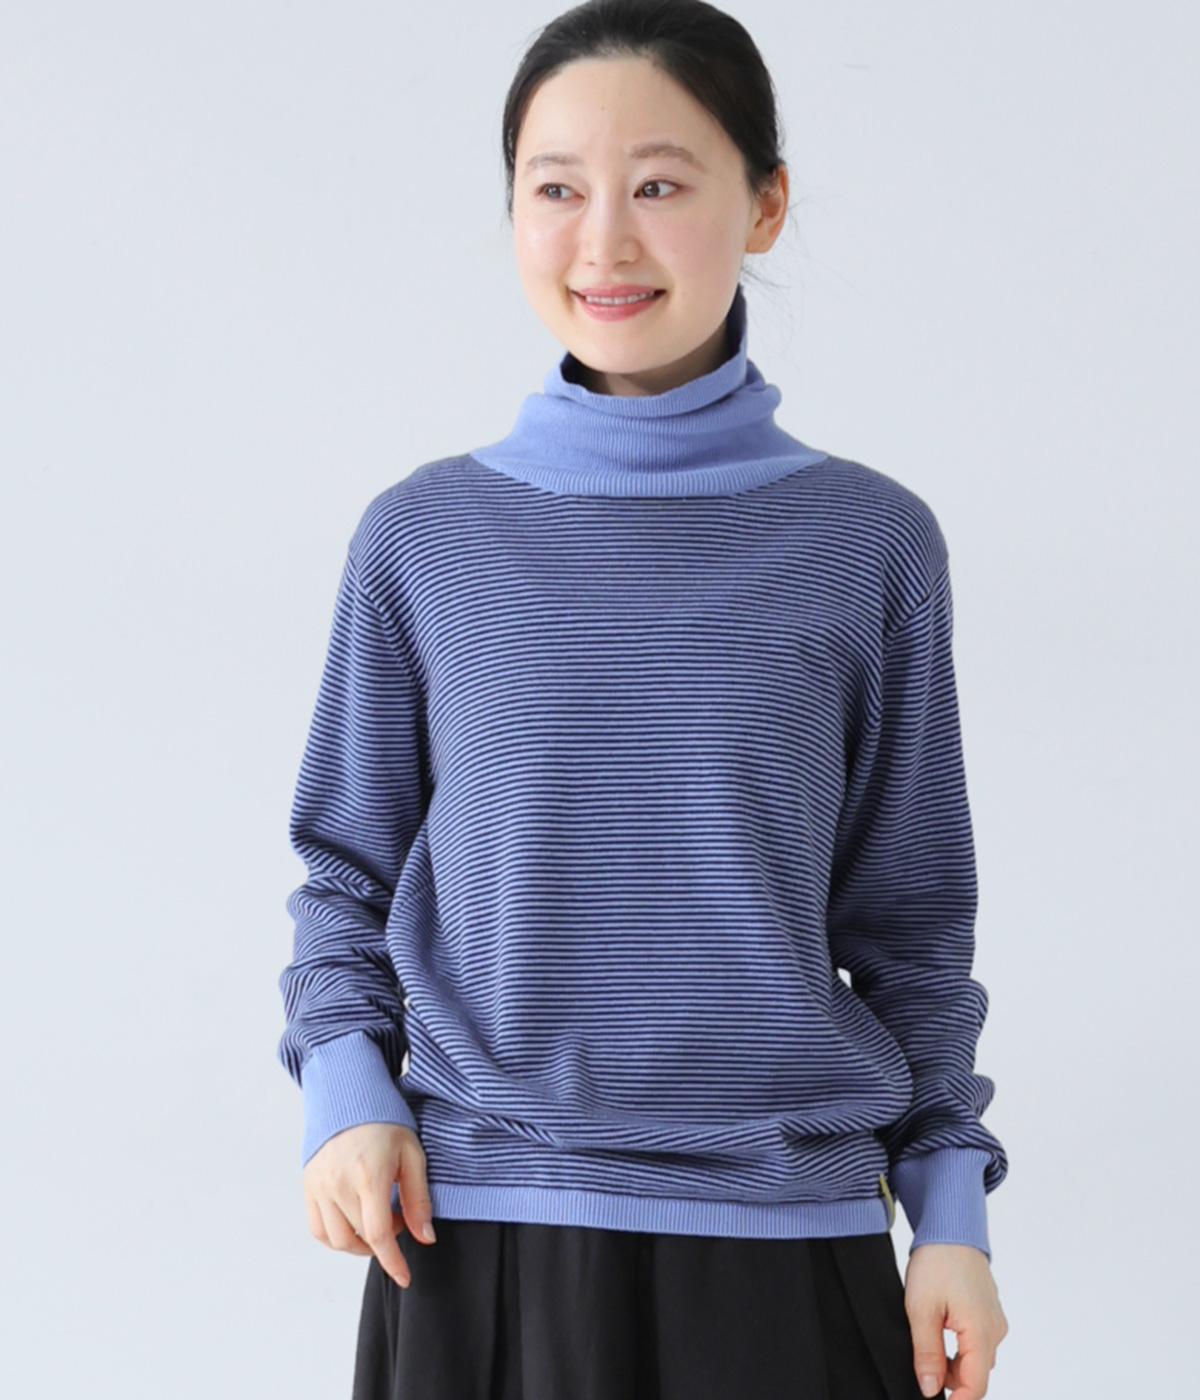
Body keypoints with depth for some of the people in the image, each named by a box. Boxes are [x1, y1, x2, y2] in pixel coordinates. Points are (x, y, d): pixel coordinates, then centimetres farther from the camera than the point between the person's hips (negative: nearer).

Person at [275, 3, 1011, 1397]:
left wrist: (951, 1209, 3)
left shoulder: (870, 544, 2)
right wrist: (346, 1088, -6)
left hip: (782, 1233, 0)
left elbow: (904, 916, 7)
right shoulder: (423, 538, 3)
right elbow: (349, 868, 10)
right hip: (475, 1230, 0)